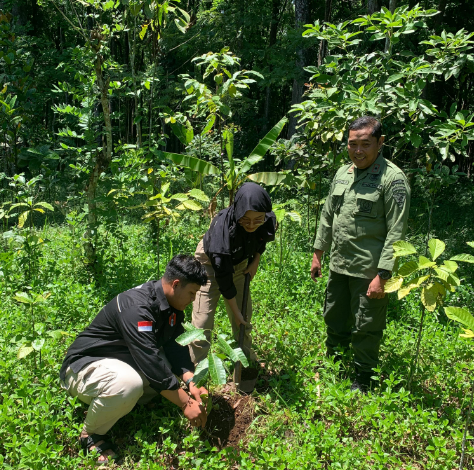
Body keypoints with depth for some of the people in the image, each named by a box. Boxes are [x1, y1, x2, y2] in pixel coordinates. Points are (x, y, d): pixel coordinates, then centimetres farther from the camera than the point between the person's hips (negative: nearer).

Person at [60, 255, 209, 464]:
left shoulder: (170, 305, -3)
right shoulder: (136, 307, -31)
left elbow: (176, 347, -5)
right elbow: (151, 363, -34)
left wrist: (191, 381, -20)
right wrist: (186, 403, -28)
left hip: (123, 361, 9)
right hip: (85, 367, -8)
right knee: (129, 383, -37)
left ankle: (120, 404, 5)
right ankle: (91, 434, -8)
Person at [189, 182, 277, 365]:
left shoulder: (268, 221, -26)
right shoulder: (222, 227, -40)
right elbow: (222, 275, -31)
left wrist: (255, 262, -5)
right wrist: (235, 311, -24)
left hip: (239, 264, 5)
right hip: (211, 263, -5)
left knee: (244, 319, 13)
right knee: (202, 321, -7)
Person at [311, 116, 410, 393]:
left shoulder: (393, 178, -13)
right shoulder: (342, 173, 8)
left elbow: (396, 233, -16)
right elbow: (328, 216, 17)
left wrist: (382, 276, -19)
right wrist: (318, 254, 17)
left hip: (370, 271, -6)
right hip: (339, 266, 7)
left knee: (366, 329, 7)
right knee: (335, 320, 21)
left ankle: (364, 381, 27)